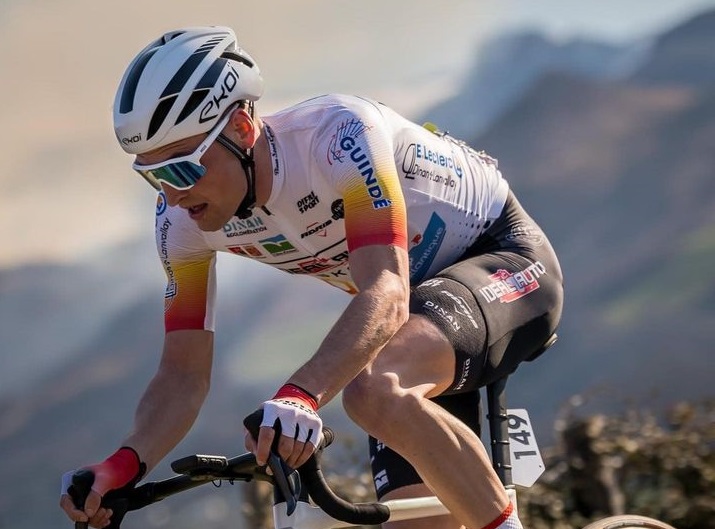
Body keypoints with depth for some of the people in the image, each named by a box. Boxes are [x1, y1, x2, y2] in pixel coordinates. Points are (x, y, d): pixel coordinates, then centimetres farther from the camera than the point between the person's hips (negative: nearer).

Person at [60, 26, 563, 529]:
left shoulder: (337, 134, -32)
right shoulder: (184, 217, -13)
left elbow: (386, 294, -42)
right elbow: (184, 372, -9)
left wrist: (301, 394, -59)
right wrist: (124, 464, -29)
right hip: (418, 300, 7)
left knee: (374, 389, -36)